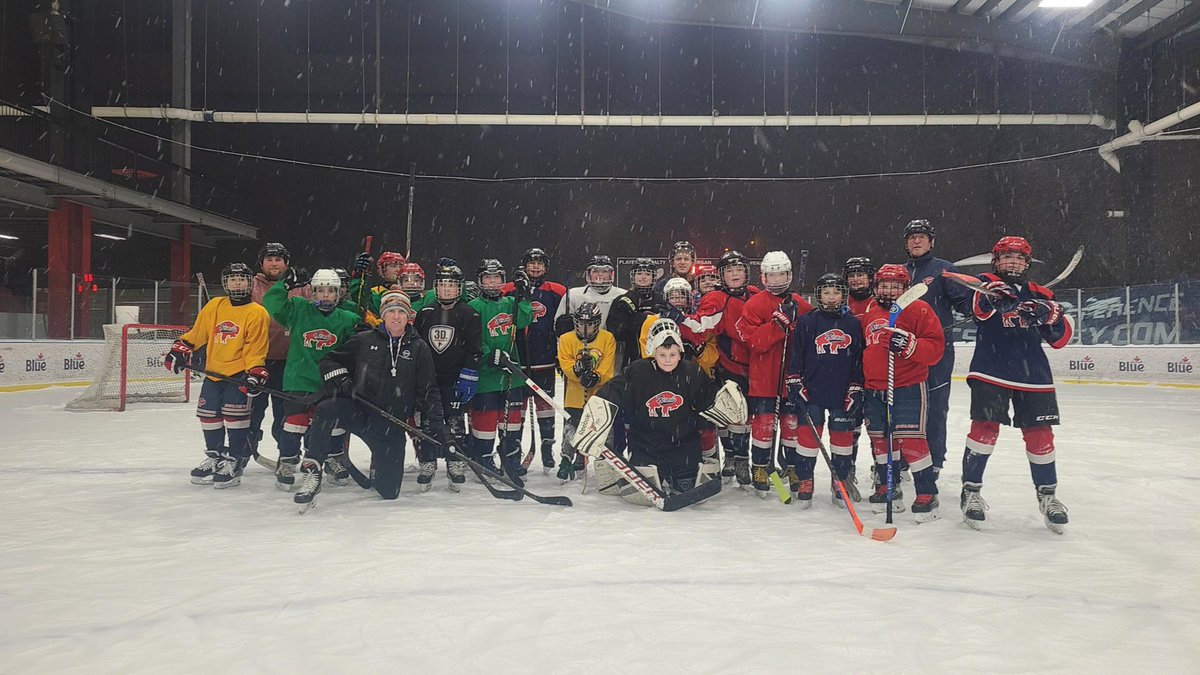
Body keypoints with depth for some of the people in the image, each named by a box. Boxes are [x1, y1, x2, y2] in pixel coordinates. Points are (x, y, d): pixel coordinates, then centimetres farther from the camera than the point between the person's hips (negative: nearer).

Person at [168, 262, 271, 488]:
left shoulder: (257, 313, -7)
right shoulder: (214, 306, 8)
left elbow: (256, 349, -10)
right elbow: (196, 332, 16)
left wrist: (255, 372, -18)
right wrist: (180, 350, 8)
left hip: (239, 373, -6)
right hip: (214, 372, 6)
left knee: (234, 417, -10)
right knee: (208, 414, 11)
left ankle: (234, 461, 4)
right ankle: (215, 457, 28)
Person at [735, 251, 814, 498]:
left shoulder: (801, 305, 7)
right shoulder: (755, 304, -3)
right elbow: (754, 341, -15)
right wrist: (780, 321, -23)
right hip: (763, 379, -3)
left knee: (793, 424, 9)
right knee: (764, 424, 1)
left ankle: (793, 469, 23)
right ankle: (760, 469, 16)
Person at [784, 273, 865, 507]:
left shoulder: (853, 324, 5)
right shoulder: (807, 322, 0)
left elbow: (859, 360, 7)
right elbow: (795, 355, 2)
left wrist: (855, 390, 3)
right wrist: (794, 383, -4)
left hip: (843, 393, 2)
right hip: (812, 391, -2)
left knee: (843, 435, 7)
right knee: (808, 434, -1)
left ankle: (841, 482, 20)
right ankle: (805, 483, 10)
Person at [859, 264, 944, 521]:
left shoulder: (919, 309, -5)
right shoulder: (868, 314, 13)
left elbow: (935, 347, -12)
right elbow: (861, 350, 23)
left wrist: (909, 345, -27)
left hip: (908, 388, -6)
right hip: (874, 390, 6)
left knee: (910, 441, -11)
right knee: (880, 439, 13)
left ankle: (927, 494, 1)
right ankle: (889, 488, 28)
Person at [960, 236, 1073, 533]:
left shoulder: (1040, 294, 15)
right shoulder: (985, 284, 5)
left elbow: (1060, 338, 10)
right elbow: (978, 308, -20)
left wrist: (1052, 315, -11)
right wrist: (988, 297, -42)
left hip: (1033, 375, 3)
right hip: (990, 372, -3)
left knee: (1039, 434, 4)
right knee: (985, 428, -9)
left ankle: (1047, 495, 21)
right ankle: (971, 491, 5)